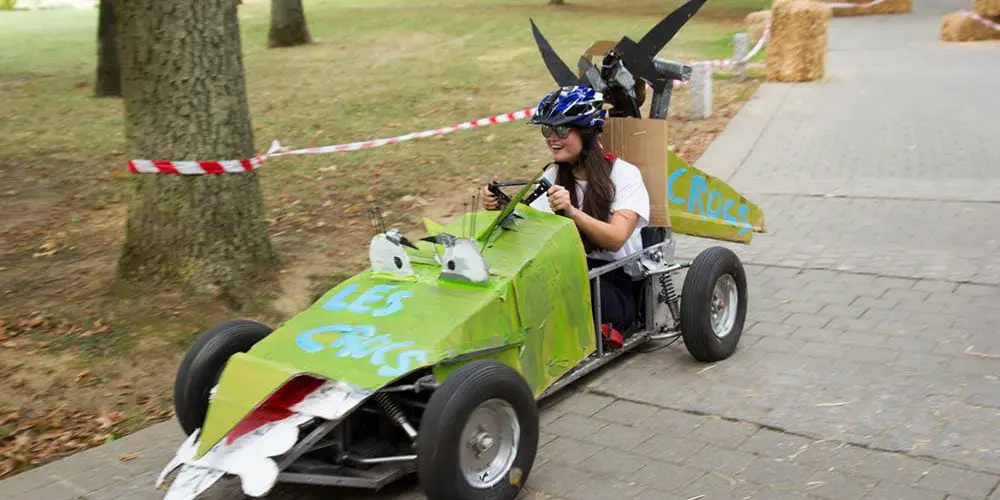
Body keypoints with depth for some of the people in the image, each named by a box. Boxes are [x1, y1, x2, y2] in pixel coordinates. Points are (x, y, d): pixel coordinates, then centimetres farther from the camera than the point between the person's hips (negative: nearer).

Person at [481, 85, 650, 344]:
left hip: (616, 286, -5)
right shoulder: (553, 176, 14)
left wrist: (571, 211, -33)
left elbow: (615, 238, -17)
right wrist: (501, 208, -17)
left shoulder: (624, 174, -2)